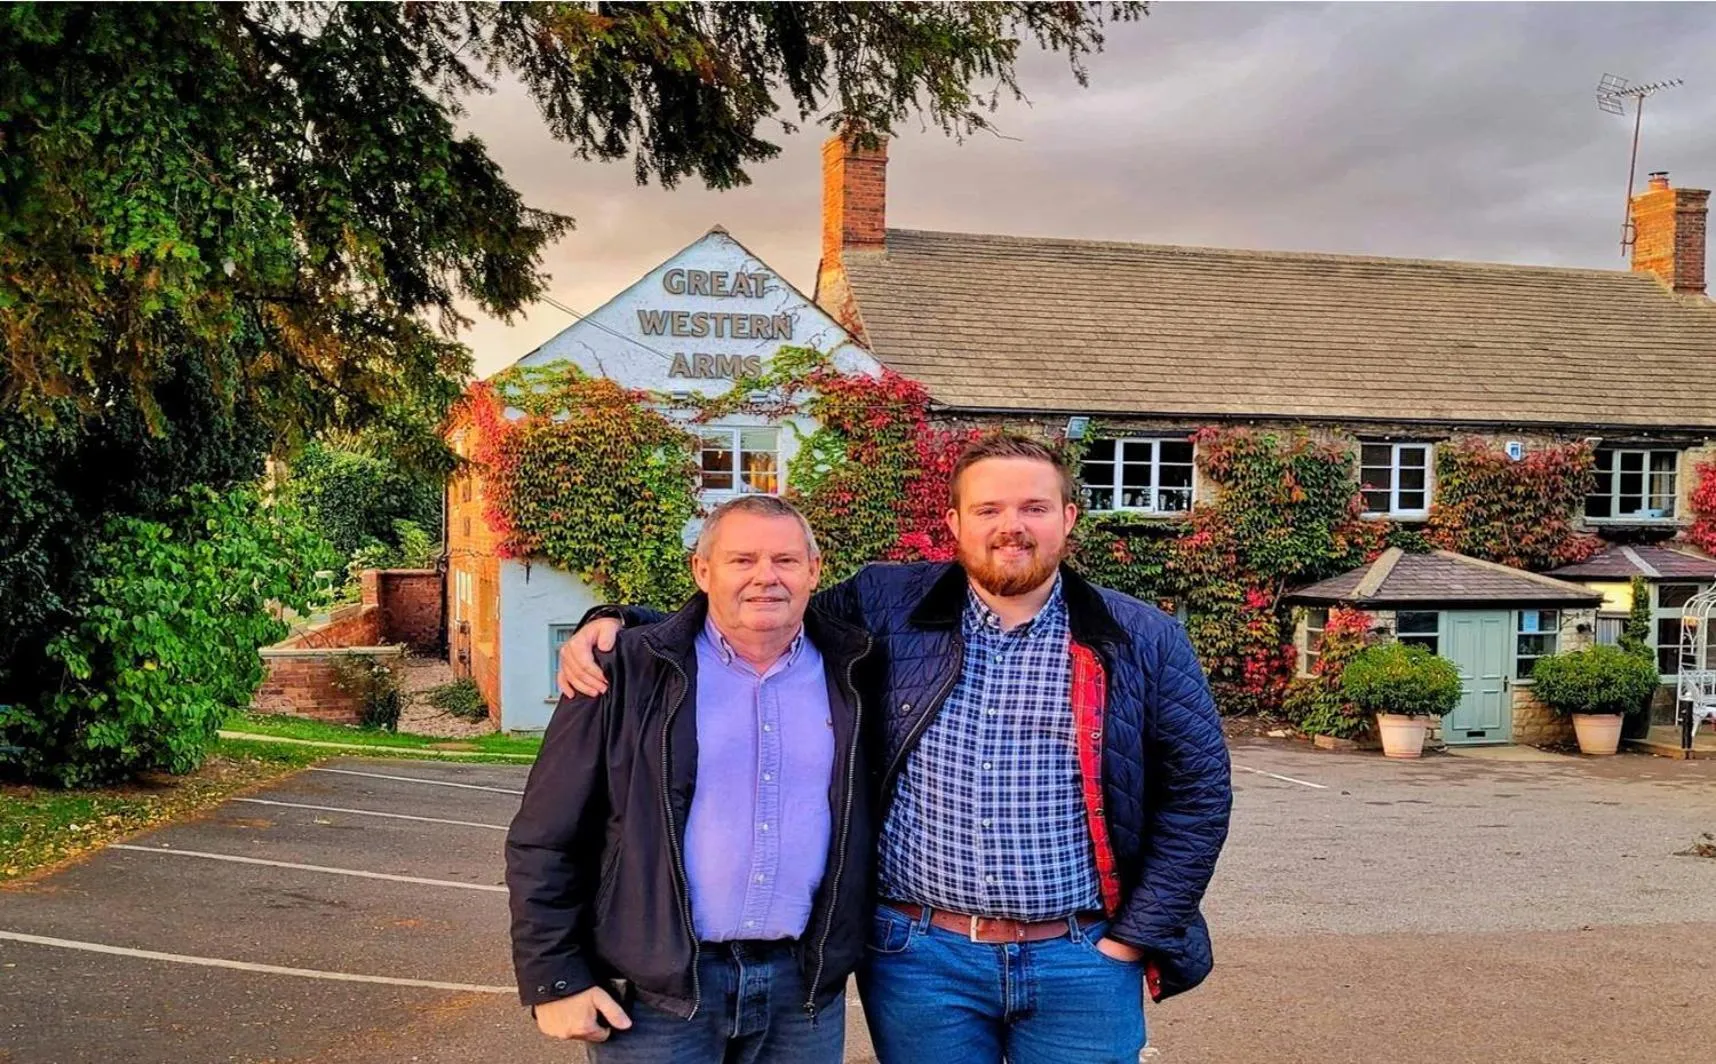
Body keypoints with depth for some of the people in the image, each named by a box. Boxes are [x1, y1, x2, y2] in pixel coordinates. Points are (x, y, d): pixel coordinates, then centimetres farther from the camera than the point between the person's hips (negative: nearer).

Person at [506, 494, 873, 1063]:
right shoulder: (628, 672, -6)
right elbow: (546, 840, -3)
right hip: (656, 990, -2)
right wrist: (554, 979, -5)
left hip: (804, 986, 3)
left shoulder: (853, 674, 1)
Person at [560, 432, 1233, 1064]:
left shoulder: (1142, 641, 0)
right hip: (918, 956, 0)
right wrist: (620, 622, -5)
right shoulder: (885, 608, 1)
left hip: (1081, 966, 0)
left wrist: (1135, 940, -1)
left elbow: (1199, 792, 4)